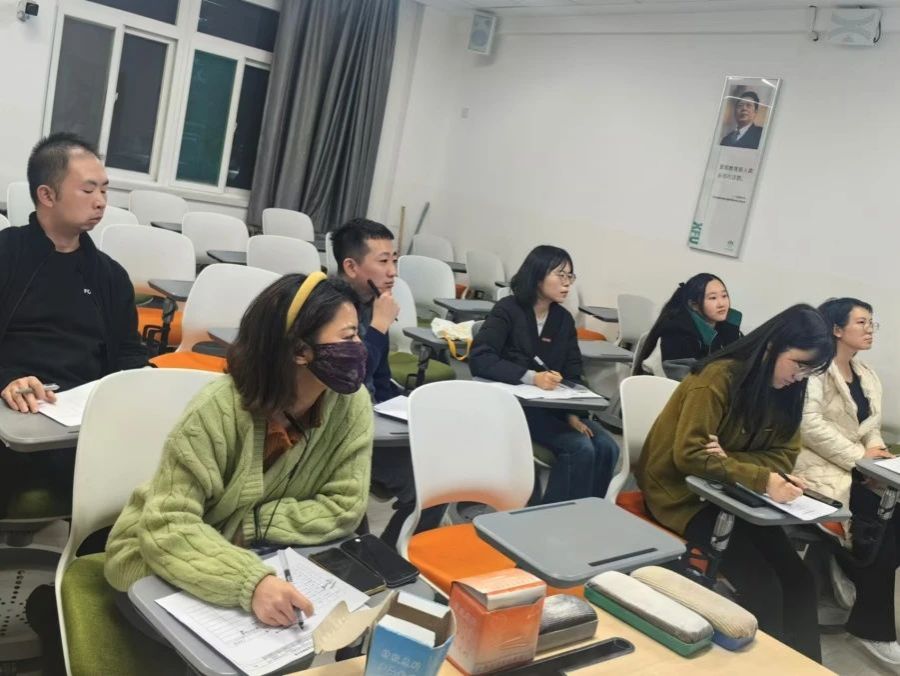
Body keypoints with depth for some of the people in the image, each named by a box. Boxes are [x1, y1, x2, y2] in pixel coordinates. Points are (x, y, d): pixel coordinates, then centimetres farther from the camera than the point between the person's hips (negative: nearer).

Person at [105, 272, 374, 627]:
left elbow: (344, 506, -13)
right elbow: (166, 528, -32)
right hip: (162, 563, -3)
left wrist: (254, 525, -22)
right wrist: (249, 581, -46)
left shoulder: (351, 404, -16)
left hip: (262, 559, 4)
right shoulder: (217, 412, -28)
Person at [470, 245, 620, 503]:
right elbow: (479, 359, -20)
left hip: (553, 406, 6)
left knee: (606, 448, -14)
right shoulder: (508, 310, -8)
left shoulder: (564, 319, 9)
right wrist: (531, 377, -31)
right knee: (580, 448, -24)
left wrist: (571, 412, -14)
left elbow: (573, 375, 6)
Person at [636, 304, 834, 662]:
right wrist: (761, 480, -35)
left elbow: (782, 456, -2)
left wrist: (730, 459, -22)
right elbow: (689, 454, -25)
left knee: (799, 579, -10)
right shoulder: (719, 377, -21)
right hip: (682, 493, -6)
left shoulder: (785, 392, 0)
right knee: (762, 585, -18)